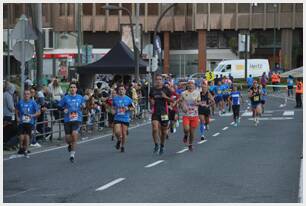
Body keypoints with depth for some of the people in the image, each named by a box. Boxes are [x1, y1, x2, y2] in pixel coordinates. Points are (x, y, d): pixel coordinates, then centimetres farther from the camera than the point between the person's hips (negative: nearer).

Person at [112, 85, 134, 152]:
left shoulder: (128, 99, 1)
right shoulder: (115, 98, 4)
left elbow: (133, 107, 10)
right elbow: (113, 107, 16)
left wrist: (128, 109, -9)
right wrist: (113, 111, -5)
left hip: (125, 119, 0)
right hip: (117, 118, 0)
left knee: (124, 133, 3)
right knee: (117, 132, -15)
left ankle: (122, 146, 25)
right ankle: (119, 140, 18)